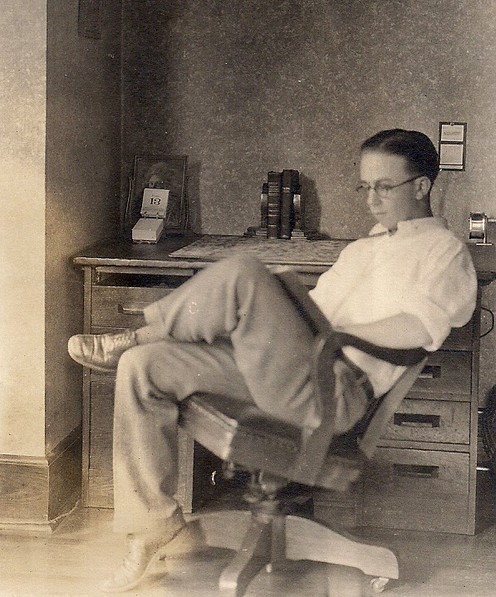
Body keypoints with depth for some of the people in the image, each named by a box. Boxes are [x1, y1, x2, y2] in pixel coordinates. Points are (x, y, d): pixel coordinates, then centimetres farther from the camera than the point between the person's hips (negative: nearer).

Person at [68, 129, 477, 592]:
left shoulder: (444, 250, 6)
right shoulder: (362, 247, 32)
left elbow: (416, 328, -13)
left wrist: (333, 333, -11)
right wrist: (275, 319, 8)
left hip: (334, 390, -9)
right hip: (291, 372, 9)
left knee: (241, 274, -29)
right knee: (143, 367, -6)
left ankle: (132, 338, -5)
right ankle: (157, 528, -2)